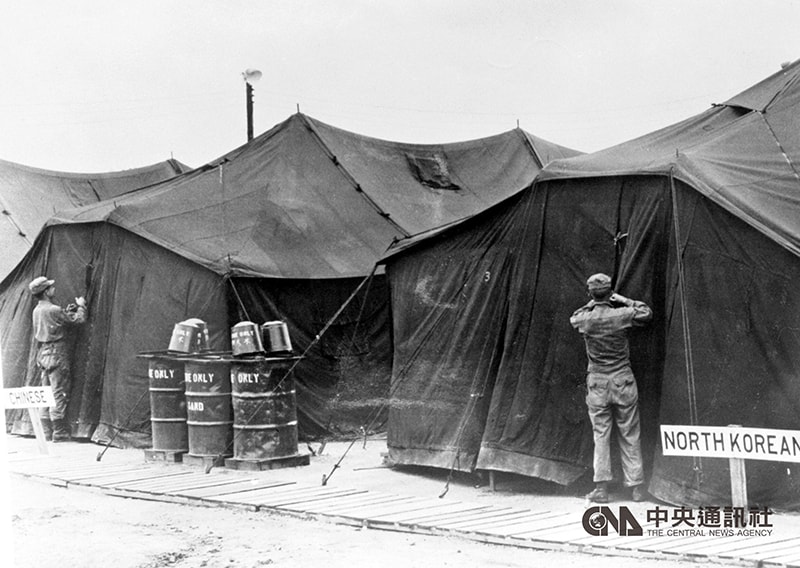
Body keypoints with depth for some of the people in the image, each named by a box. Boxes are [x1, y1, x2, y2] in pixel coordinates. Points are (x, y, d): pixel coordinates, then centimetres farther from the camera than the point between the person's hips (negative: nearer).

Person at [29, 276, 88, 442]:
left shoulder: (37, 310, 9)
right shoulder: (53, 310, -17)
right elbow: (79, 318, -12)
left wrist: (68, 310, 14)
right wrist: (81, 306, 7)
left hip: (43, 353, 9)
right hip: (56, 354, -9)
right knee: (59, 394, -5)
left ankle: (47, 431, 16)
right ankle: (59, 433, -4)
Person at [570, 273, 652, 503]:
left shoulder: (585, 319, -6)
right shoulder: (621, 315, -9)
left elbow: (574, 317, 19)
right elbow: (647, 313, 9)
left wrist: (592, 304, 16)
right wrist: (625, 301, 12)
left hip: (597, 382, 0)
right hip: (623, 381, 0)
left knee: (600, 435, 5)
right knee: (630, 435, 7)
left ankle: (601, 488, 1)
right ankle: (636, 486, 11)